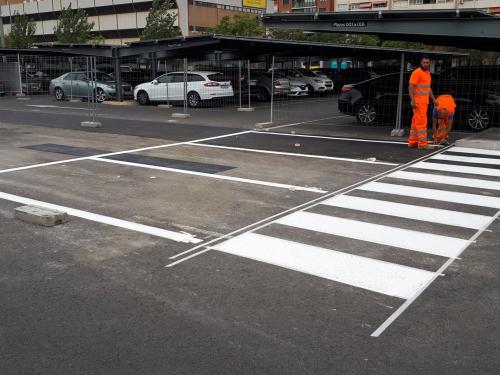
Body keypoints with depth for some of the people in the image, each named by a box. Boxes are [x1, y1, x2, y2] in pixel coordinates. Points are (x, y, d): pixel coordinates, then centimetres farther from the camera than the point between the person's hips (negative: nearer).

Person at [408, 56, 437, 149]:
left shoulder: (428, 73, 16)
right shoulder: (417, 72, -10)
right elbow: (411, 87, -16)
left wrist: (433, 99, 17)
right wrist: (413, 101, -23)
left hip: (424, 102, 9)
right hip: (418, 102, -9)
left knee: (416, 122, 10)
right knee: (422, 122, -9)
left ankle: (412, 142, 14)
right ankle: (422, 143, -8)